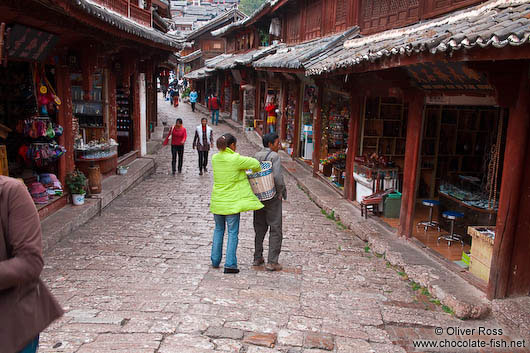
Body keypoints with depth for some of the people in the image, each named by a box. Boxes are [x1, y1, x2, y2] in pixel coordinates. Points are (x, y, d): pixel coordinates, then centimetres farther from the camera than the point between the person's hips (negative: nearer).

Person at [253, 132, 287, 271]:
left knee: (260, 228, 17)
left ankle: (257, 258, 24)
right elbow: (277, 177, -24)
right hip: (273, 197, -6)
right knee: (275, 230, 2)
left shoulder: (255, 156, 6)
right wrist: (282, 192, -9)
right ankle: (272, 262, 2)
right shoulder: (274, 156, -13)